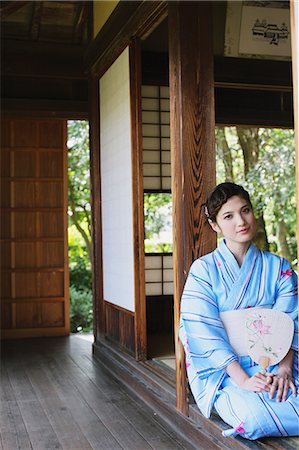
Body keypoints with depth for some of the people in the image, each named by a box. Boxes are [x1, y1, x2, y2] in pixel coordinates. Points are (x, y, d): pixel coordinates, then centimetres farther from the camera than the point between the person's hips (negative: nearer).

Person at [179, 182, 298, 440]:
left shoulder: (278, 267, 8)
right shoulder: (203, 269, -2)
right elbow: (206, 332, -10)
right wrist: (243, 379, -20)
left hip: (272, 365, 3)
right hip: (223, 371, -2)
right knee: (256, 420, -30)